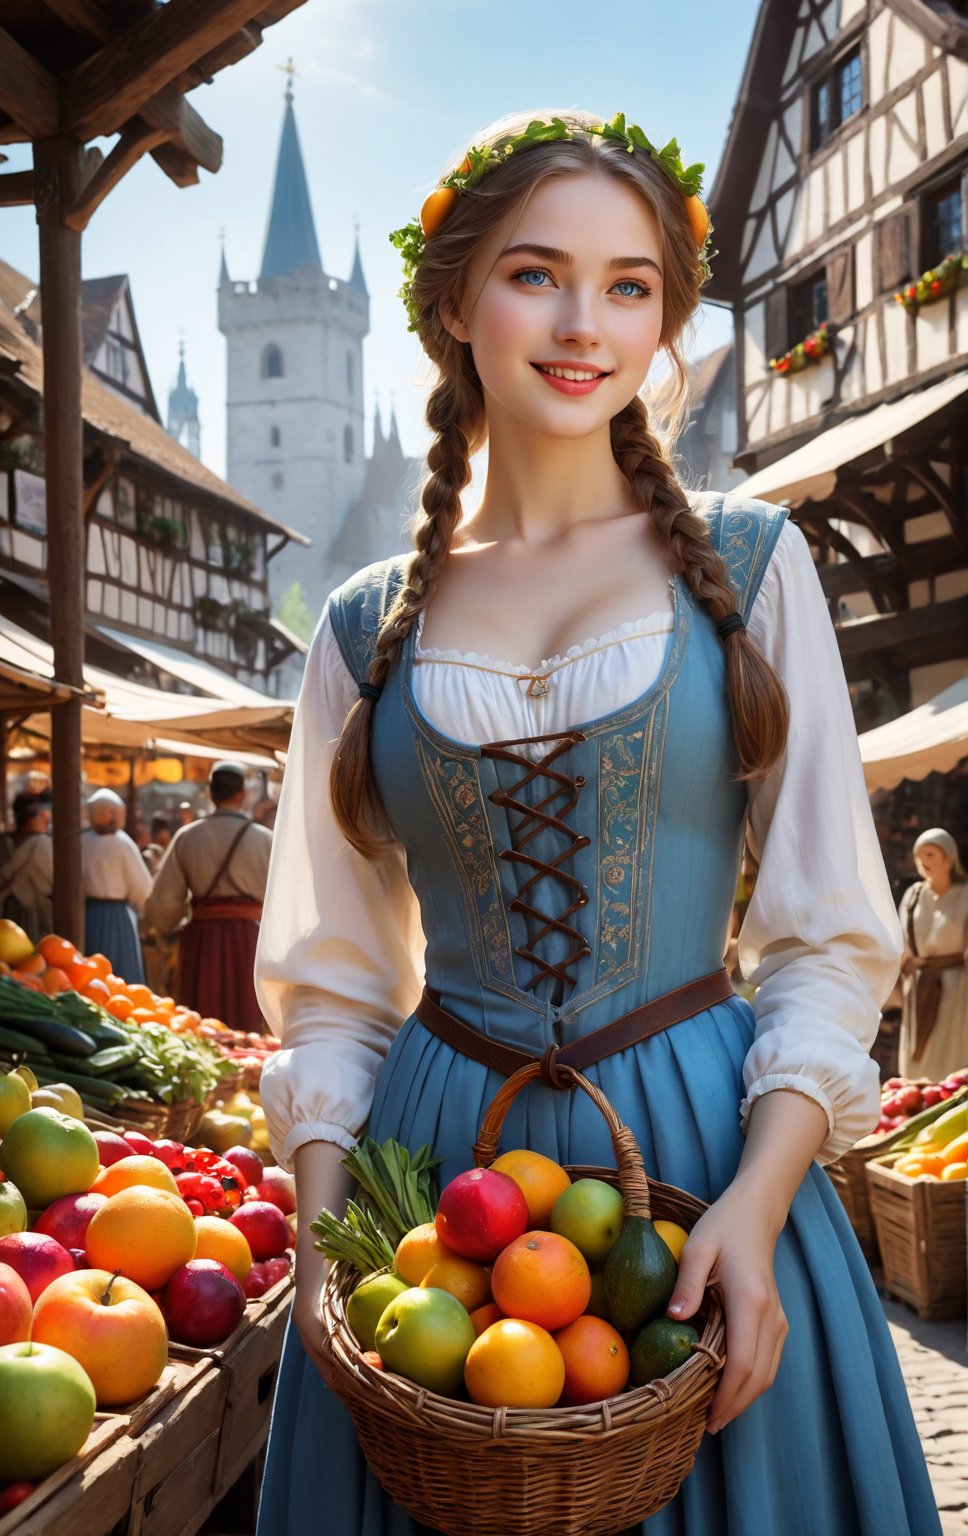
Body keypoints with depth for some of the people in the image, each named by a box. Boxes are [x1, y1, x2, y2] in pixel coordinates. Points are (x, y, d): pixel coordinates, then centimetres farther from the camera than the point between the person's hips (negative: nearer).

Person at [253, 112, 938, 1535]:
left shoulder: (749, 563, 1)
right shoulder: (370, 627, 5)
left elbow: (829, 937, -2)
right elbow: (332, 976, 7)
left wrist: (759, 1202, -14)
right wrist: (324, 1229, -6)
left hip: (704, 1148, -1)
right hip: (435, 1152, 1)